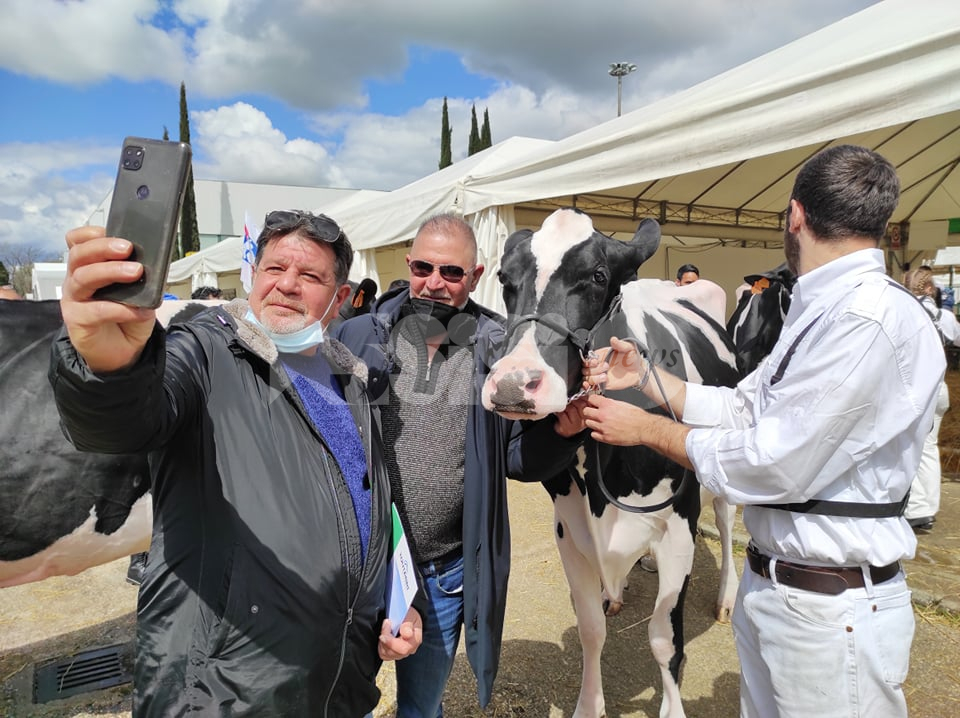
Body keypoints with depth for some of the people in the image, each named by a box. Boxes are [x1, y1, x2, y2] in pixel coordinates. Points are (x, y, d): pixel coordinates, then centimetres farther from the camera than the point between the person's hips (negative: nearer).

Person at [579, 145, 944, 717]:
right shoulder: (819, 312, 7)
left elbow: (770, 466, -25)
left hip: (830, 611, -8)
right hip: (766, 584, 9)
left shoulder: (872, 320, -24)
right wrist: (646, 377, 7)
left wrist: (648, 428, -13)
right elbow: (746, 408, 10)